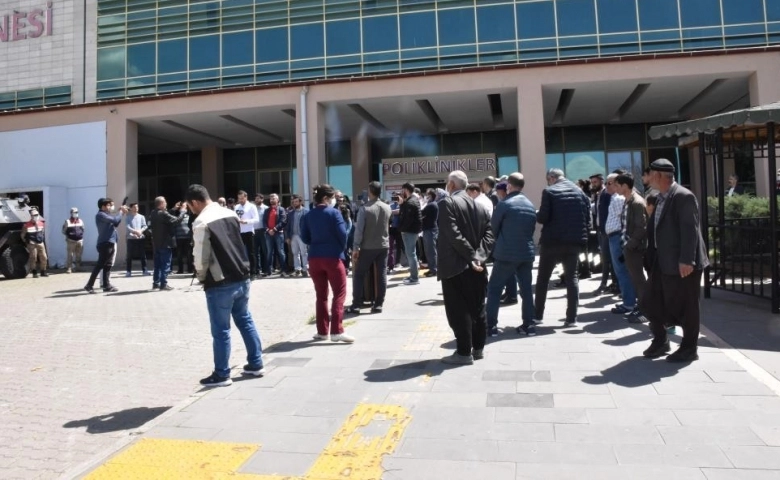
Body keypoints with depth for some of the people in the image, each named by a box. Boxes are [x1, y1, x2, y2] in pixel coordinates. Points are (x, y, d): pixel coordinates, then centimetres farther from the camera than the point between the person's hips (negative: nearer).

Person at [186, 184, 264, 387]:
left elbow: (201, 258, -13)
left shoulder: (201, 222, -14)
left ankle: (221, 374, 16)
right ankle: (256, 364, 26)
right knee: (245, 320, 18)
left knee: (221, 330, 4)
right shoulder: (230, 214, 8)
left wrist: (201, 277, 5)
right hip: (242, 278, 7)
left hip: (220, 284, -7)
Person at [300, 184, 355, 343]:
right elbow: (342, 234, -12)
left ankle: (322, 331, 15)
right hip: (333, 256, -5)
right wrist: (343, 248, 6)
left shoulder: (309, 215, 8)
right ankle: (336, 331, -7)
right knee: (339, 293, 0)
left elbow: (304, 237, 7)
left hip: (314, 257, 5)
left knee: (321, 295, 12)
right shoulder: (334, 213, -8)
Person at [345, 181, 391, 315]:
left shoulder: (364, 209, -13)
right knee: (381, 275, 6)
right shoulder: (387, 208, 3)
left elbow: (359, 230, -15)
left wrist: (355, 248, -13)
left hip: (368, 247, -4)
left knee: (359, 275, 5)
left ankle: (356, 305, 4)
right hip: (383, 246, 4)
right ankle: (378, 304, 8)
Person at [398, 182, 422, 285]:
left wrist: (402, 229, -13)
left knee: (411, 253, -5)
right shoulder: (414, 200, 14)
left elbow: (408, 219, -24)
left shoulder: (410, 203, -19)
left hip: (409, 230, -11)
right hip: (413, 229, 11)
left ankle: (415, 278, 0)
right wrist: (402, 204, 4)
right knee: (411, 252, 17)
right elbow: (404, 214, 14)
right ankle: (413, 274, 26)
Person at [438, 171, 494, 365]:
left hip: (456, 265, -7)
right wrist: (478, 256, -5)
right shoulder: (480, 206, 13)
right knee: (477, 307, 13)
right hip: (476, 265, 7)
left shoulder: (447, 203, -9)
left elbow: (453, 234, -19)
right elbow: (488, 235, 4)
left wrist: (471, 256, -16)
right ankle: (478, 348, 21)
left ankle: (464, 352, 2)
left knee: (459, 310, -2)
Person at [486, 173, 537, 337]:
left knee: (494, 289, 3)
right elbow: (532, 228, 13)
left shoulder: (504, 204, -10)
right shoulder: (531, 206, 9)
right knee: (526, 289, 12)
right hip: (527, 253, 6)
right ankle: (529, 324, 13)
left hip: (506, 253, -5)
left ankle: (491, 325, 2)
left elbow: (493, 227, -1)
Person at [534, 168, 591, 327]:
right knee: (572, 277, 12)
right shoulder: (579, 191, 9)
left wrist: (537, 216, 8)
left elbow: (543, 217, -13)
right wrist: (583, 234, 15)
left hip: (553, 240, -4)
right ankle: (572, 318, 7)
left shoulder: (549, 191, -6)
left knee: (543, 277, 11)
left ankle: (538, 315, 18)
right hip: (574, 240, 4)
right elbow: (588, 216, 6)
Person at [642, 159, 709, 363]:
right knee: (651, 301, 12)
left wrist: (686, 260, -24)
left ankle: (689, 349, 17)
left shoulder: (684, 196, -16)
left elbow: (690, 230, -21)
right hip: (664, 262, 9)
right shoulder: (662, 197, 13)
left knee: (685, 307, 3)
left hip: (682, 264, -9)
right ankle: (660, 341, 27)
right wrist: (656, 255, 19)